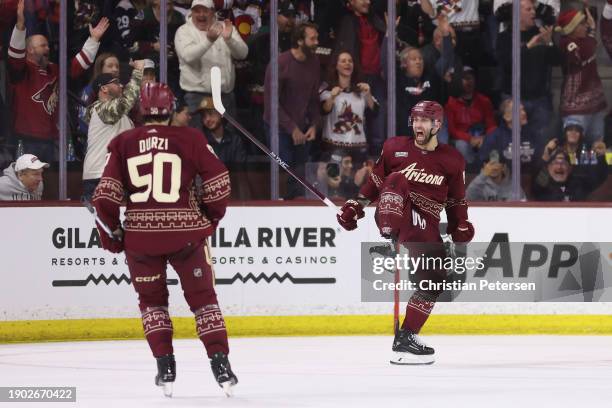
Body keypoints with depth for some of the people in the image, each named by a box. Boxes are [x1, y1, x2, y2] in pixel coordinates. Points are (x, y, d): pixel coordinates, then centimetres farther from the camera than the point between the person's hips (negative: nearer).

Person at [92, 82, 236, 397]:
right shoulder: (190, 138, -1)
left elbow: (106, 193, -3)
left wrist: (110, 234, 8)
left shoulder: (122, 143, 2)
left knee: (152, 300, 19)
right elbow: (218, 181, 0)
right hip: (186, 231, -1)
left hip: (140, 234, 1)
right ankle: (220, 364, 1)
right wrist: (211, 216, 16)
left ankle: (165, 367, 8)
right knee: (202, 297, 11)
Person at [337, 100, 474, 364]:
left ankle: (406, 338, -6)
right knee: (398, 179, -32)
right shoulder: (395, 148, 6)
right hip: (393, 214, -2)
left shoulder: (452, 161, 8)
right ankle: (387, 235, -55)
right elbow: (375, 181, 14)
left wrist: (461, 230, 9)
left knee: (436, 276, -11)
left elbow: (456, 201, 15)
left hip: (425, 224, 2)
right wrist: (355, 206, 7)